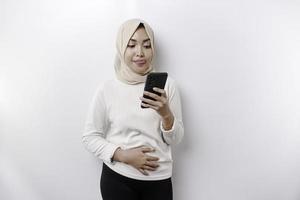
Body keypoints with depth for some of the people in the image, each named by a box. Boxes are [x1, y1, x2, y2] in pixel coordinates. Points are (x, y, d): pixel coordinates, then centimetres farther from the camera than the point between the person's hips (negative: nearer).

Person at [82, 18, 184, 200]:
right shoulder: (107, 88, -7)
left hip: (158, 180, 1)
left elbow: (175, 139, -2)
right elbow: (90, 137, -2)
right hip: (117, 179, -1)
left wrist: (165, 113, -20)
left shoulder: (167, 84, -5)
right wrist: (124, 155, -14)